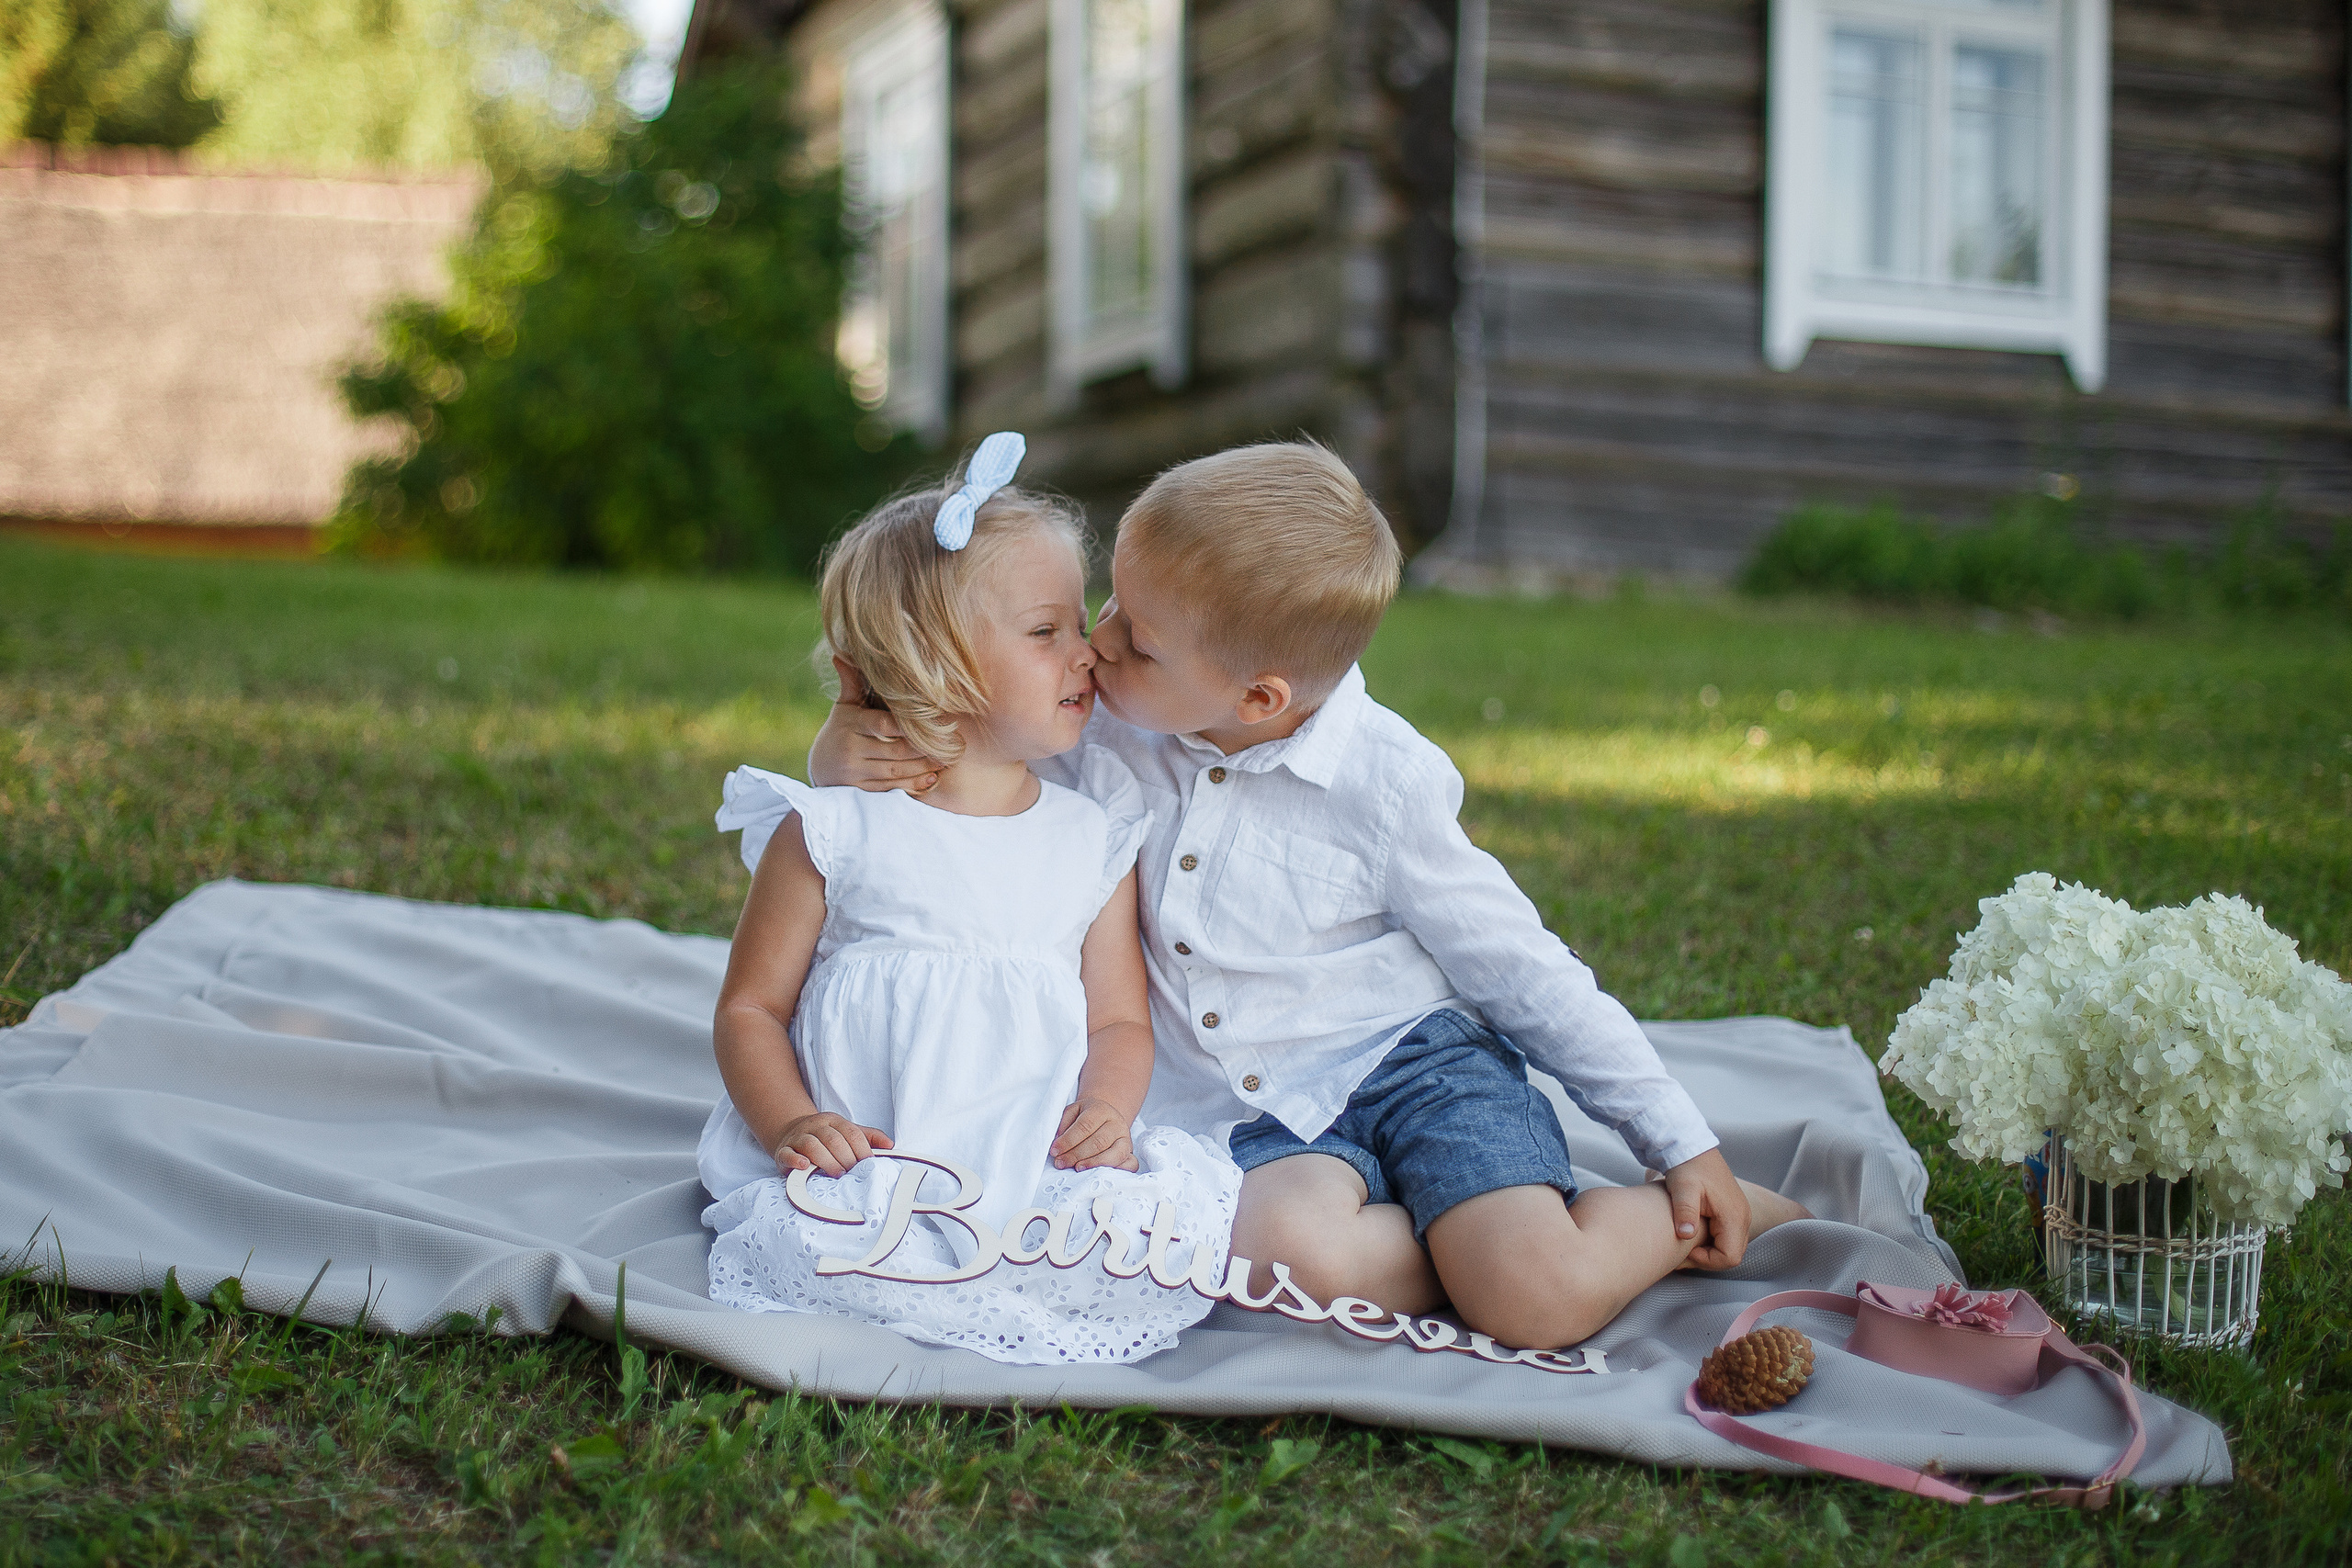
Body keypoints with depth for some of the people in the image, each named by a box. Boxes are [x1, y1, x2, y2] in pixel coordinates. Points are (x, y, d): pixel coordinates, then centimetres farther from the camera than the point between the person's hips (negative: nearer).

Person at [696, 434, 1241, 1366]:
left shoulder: (1095, 837, 12)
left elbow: (1120, 1019, 14)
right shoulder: (833, 830, 3)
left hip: (1042, 1174, 3)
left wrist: (1106, 1109, -8)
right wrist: (789, 1124, -14)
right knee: (801, 1231, -35)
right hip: (868, 1172, -3)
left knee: (1186, 1220, -25)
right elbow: (750, 1009, 5)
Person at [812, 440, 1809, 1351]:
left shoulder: (1381, 780, -12)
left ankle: (1698, 1215, 6)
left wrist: (1682, 1144, -1)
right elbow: (943, 752, 9)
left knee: (1538, 1303, -27)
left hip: (1414, 1053, -2)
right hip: (1260, 1121, 2)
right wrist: (849, 747, -18)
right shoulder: (1103, 730, -6)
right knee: (1279, 1248, -35)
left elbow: (1522, 970, -3)